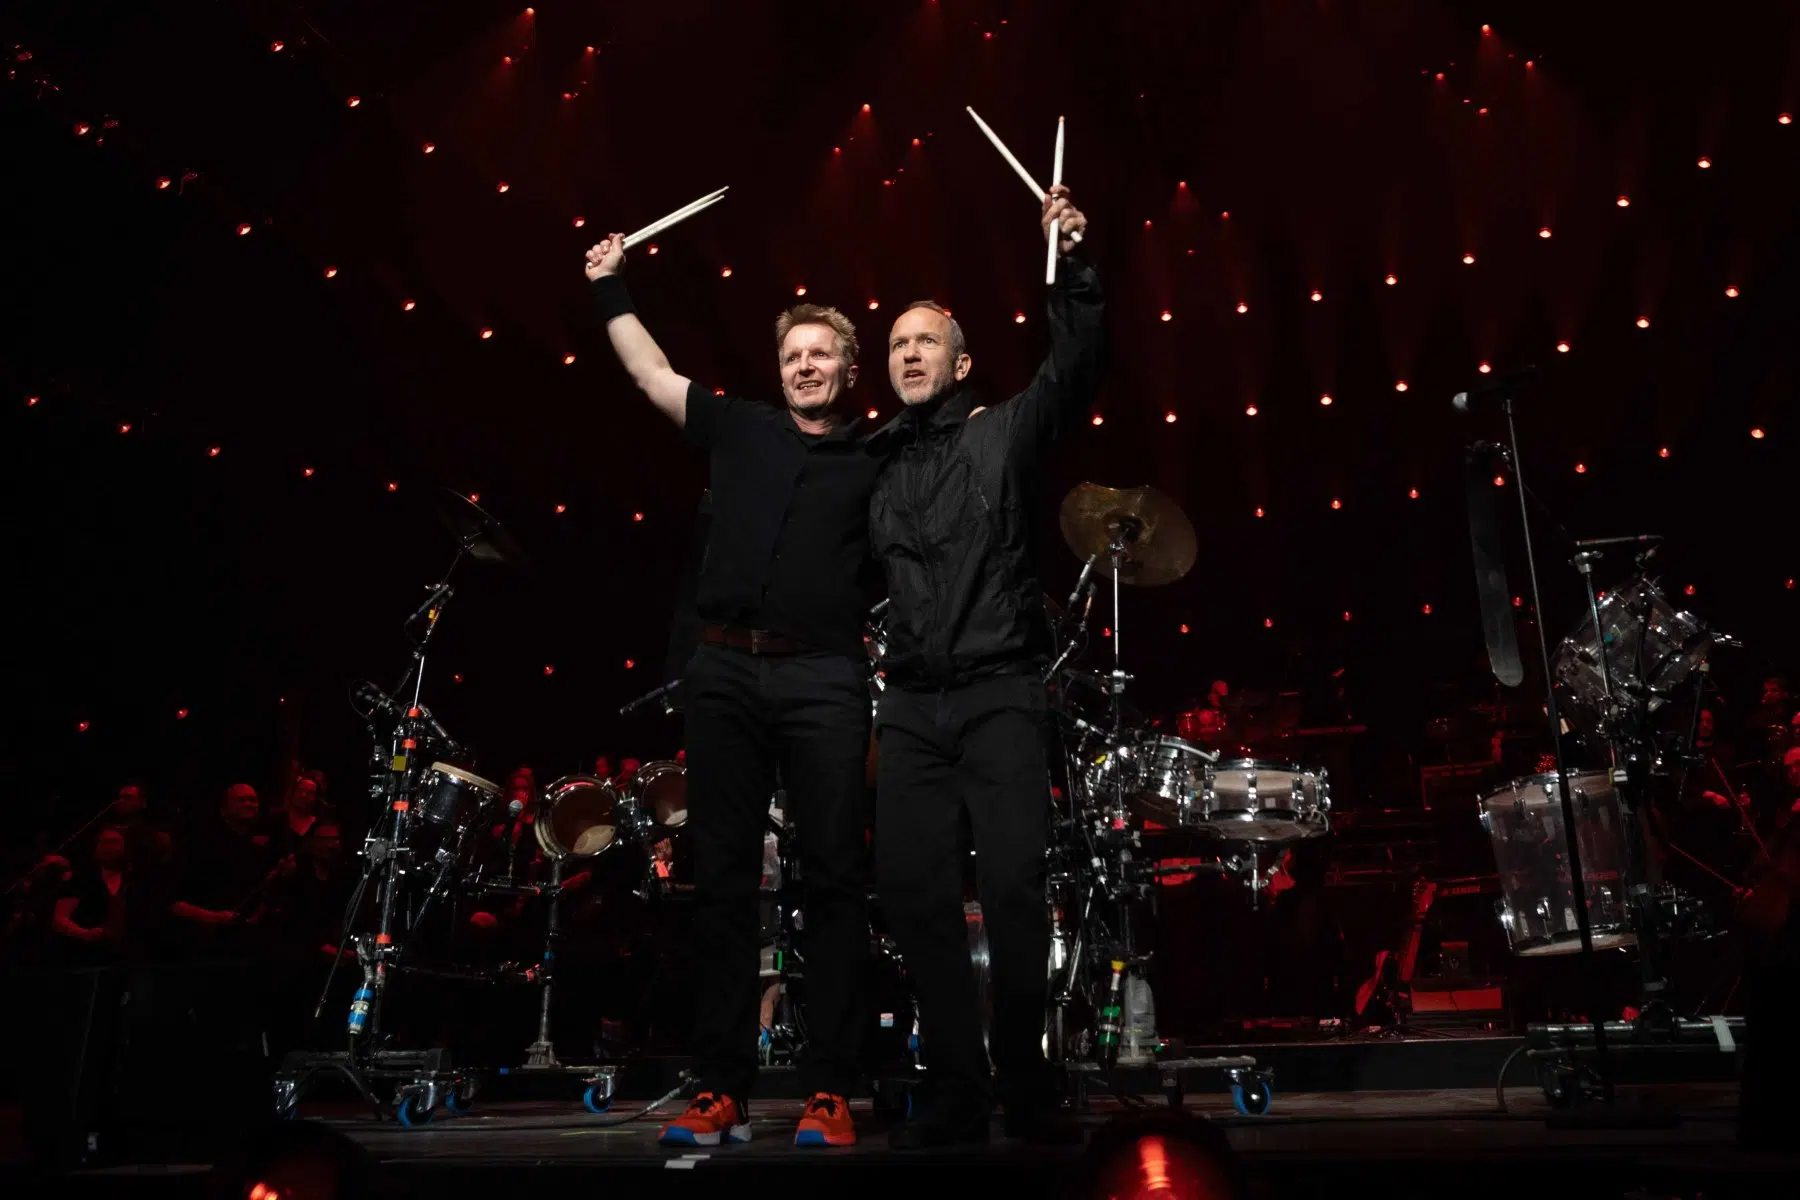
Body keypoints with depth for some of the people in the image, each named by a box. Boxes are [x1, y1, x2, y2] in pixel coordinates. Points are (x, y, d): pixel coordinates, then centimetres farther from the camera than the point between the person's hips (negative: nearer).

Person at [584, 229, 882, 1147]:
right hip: (724, 670, 2)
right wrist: (610, 287, 29)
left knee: (833, 878, -4)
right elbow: (652, 375, 26)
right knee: (721, 879, 3)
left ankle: (830, 1092, 3)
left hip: (823, 680, -2)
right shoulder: (740, 429, 17)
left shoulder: (877, 464, 12)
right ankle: (721, 1091, 11)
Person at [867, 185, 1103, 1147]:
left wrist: (1070, 266, -20)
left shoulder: (1003, 433, 6)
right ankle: (957, 1093, 10)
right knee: (913, 894, -1)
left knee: (1014, 890, -9)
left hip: (999, 695, -4)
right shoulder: (871, 465, 17)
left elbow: (1073, 366, -10)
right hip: (909, 706, 4)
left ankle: (1028, 1091, 5)